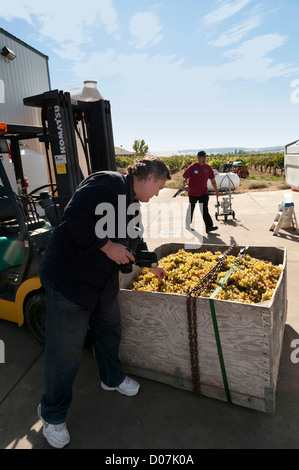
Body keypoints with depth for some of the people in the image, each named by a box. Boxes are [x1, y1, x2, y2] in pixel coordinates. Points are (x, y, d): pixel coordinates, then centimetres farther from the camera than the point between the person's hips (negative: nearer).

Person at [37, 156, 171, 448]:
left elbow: (134, 241, 26)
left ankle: (112, 379, 50)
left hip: (104, 281, 10)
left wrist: (152, 266, 33)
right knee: (65, 350, 4)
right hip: (69, 279, -9)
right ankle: (52, 415, 28)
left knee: (109, 330, 23)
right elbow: (76, 216, -30)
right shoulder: (109, 183, -18)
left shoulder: (133, 204, 13)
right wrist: (107, 246, -22)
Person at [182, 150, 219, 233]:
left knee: (205, 209, -11)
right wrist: (186, 185, -31)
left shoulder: (208, 168, 3)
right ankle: (188, 225, 31)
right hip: (192, 193, -1)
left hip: (203, 193, 2)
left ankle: (209, 226, -14)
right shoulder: (192, 167, -8)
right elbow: (185, 177, -10)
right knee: (191, 209, 13)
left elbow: (213, 180, 12)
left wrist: (216, 191, 15)